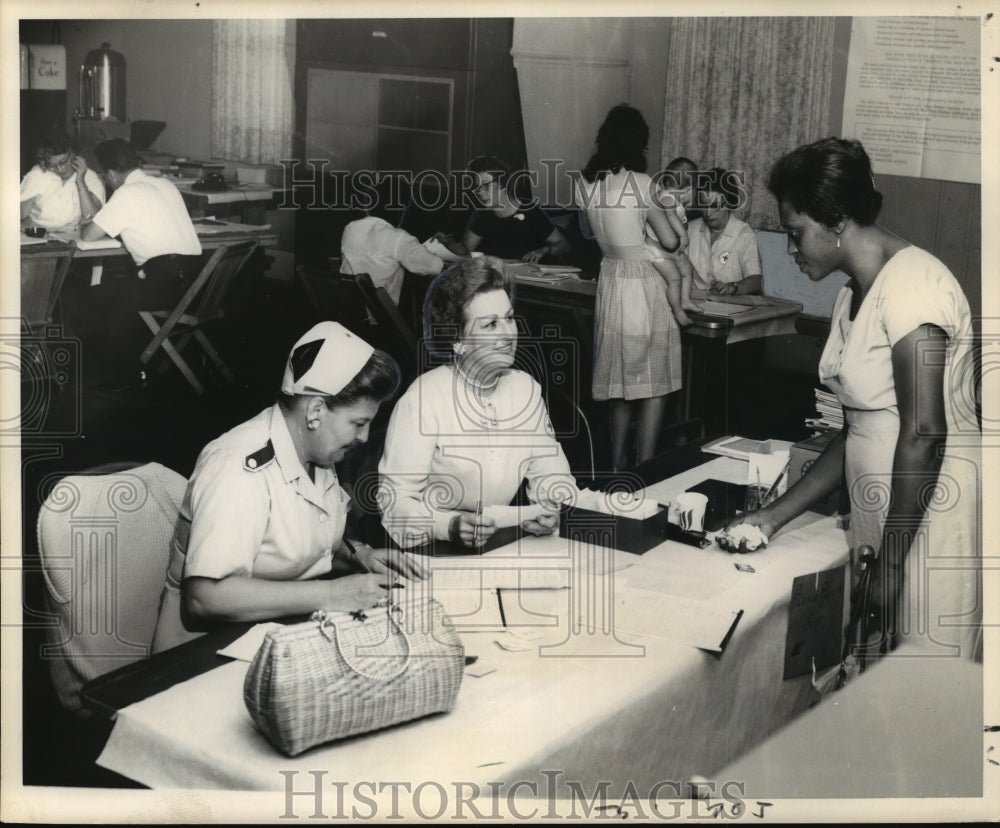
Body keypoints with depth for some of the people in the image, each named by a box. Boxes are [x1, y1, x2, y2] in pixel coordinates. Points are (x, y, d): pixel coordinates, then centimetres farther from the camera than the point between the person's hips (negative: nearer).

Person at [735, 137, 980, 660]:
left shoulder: (911, 283, -16)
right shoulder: (852, 297, 13)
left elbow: (923, 434, -21)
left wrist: (891, 563, -18)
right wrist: (775, 515, 9)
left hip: (932, 520, -8)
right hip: (881, 520, 8)